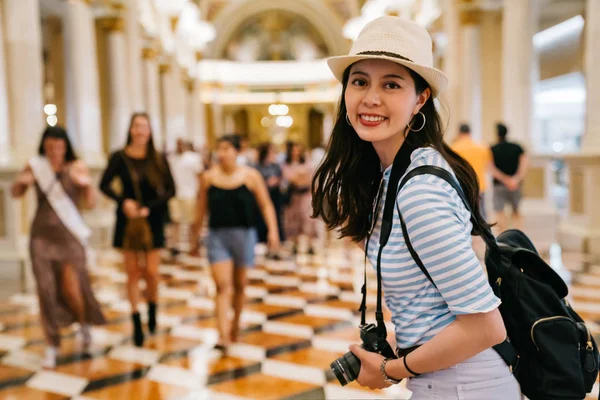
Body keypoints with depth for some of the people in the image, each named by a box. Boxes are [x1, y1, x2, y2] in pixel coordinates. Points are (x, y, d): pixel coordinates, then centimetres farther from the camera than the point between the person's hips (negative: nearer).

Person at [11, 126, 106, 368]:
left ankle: (85, 324, 25)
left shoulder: (77, 167, -5)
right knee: (45, 289, 0)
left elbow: (90, 204, -3)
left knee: (71, 287, -8)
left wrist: (88, 184, -22)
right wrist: (21, 181, -15)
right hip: (42, 234, 2)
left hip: (70, 235, -2)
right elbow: (16, 193, 6)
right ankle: (52, 347, 14)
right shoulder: (35, 166, -1)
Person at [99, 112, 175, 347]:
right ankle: (137, 323, 15)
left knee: (151, 272, -1)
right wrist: (123, 201, -17)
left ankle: (152, 310, 28)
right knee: (133, 272, 4)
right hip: (128, 220, 0)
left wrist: (149, 207, -16)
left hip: (152, 221, 0)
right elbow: (105, 185, -1)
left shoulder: (159, 160, -2)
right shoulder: (119, 157, -4)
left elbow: (170, 190, -4)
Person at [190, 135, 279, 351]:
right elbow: (201, 210, 8)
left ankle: (236, 323, 37)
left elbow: (266, 205, -1)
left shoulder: (251, 176, -3)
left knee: (239, 284, 14)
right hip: (217, 236, 0)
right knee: (222, 286, -10)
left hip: (243, 234, 0)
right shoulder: (208, 177, 1)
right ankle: (224, 336, -12)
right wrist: (195, 238, 12)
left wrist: (273, 230, -12)